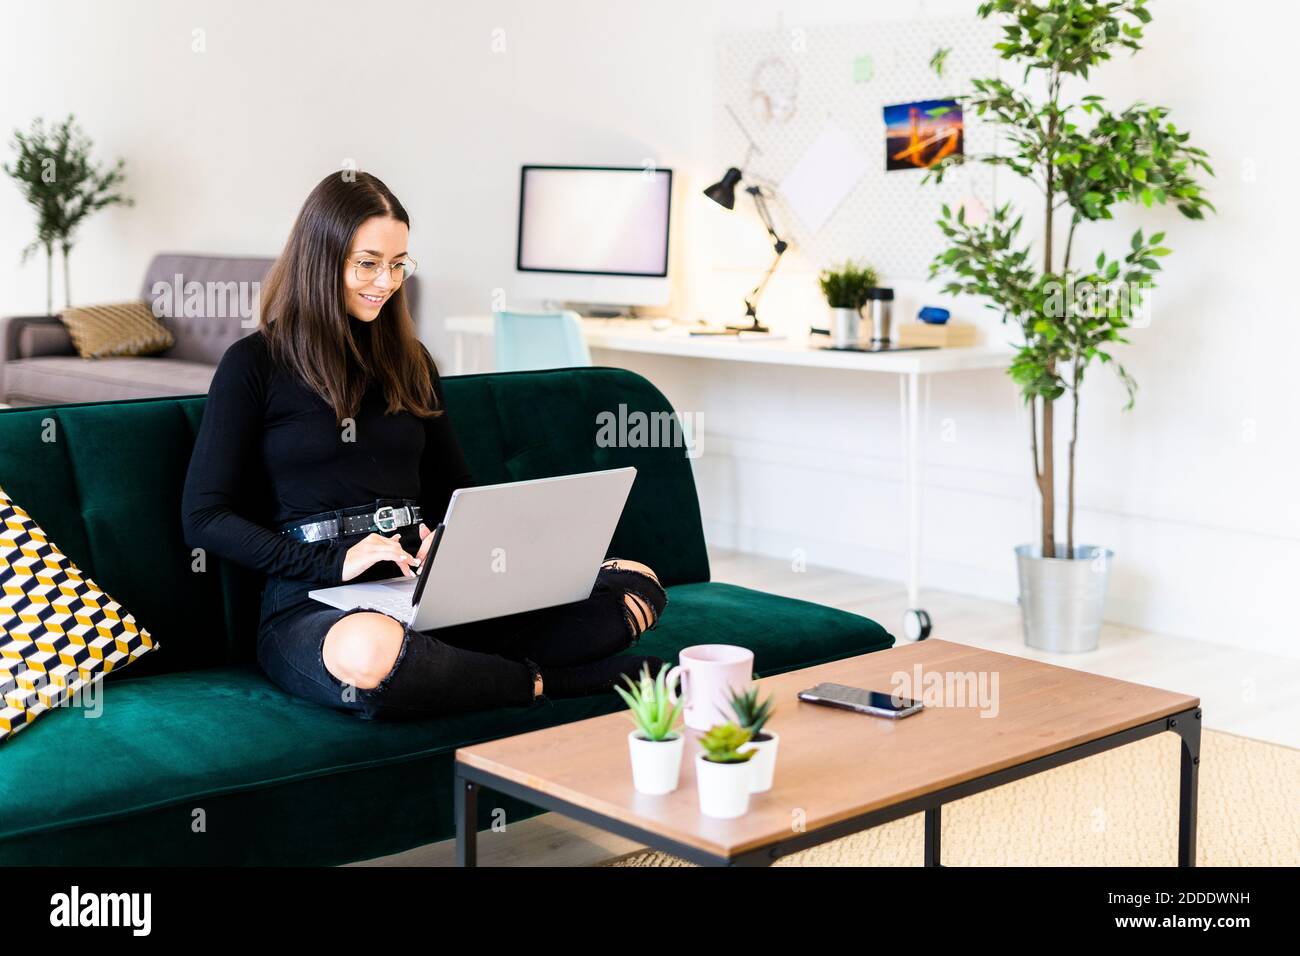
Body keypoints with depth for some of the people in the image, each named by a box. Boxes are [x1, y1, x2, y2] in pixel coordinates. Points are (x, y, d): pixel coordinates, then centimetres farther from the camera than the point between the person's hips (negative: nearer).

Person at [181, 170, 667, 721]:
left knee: (637, 587, -12)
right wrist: (333, 561, -15)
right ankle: (543, 684, -20)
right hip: (312, 607, -5)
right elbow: (204, 519, -4)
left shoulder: (409, 363, 19)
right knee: (369, 651, -44)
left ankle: (455, 673, -25)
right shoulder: (255, 364, 3)